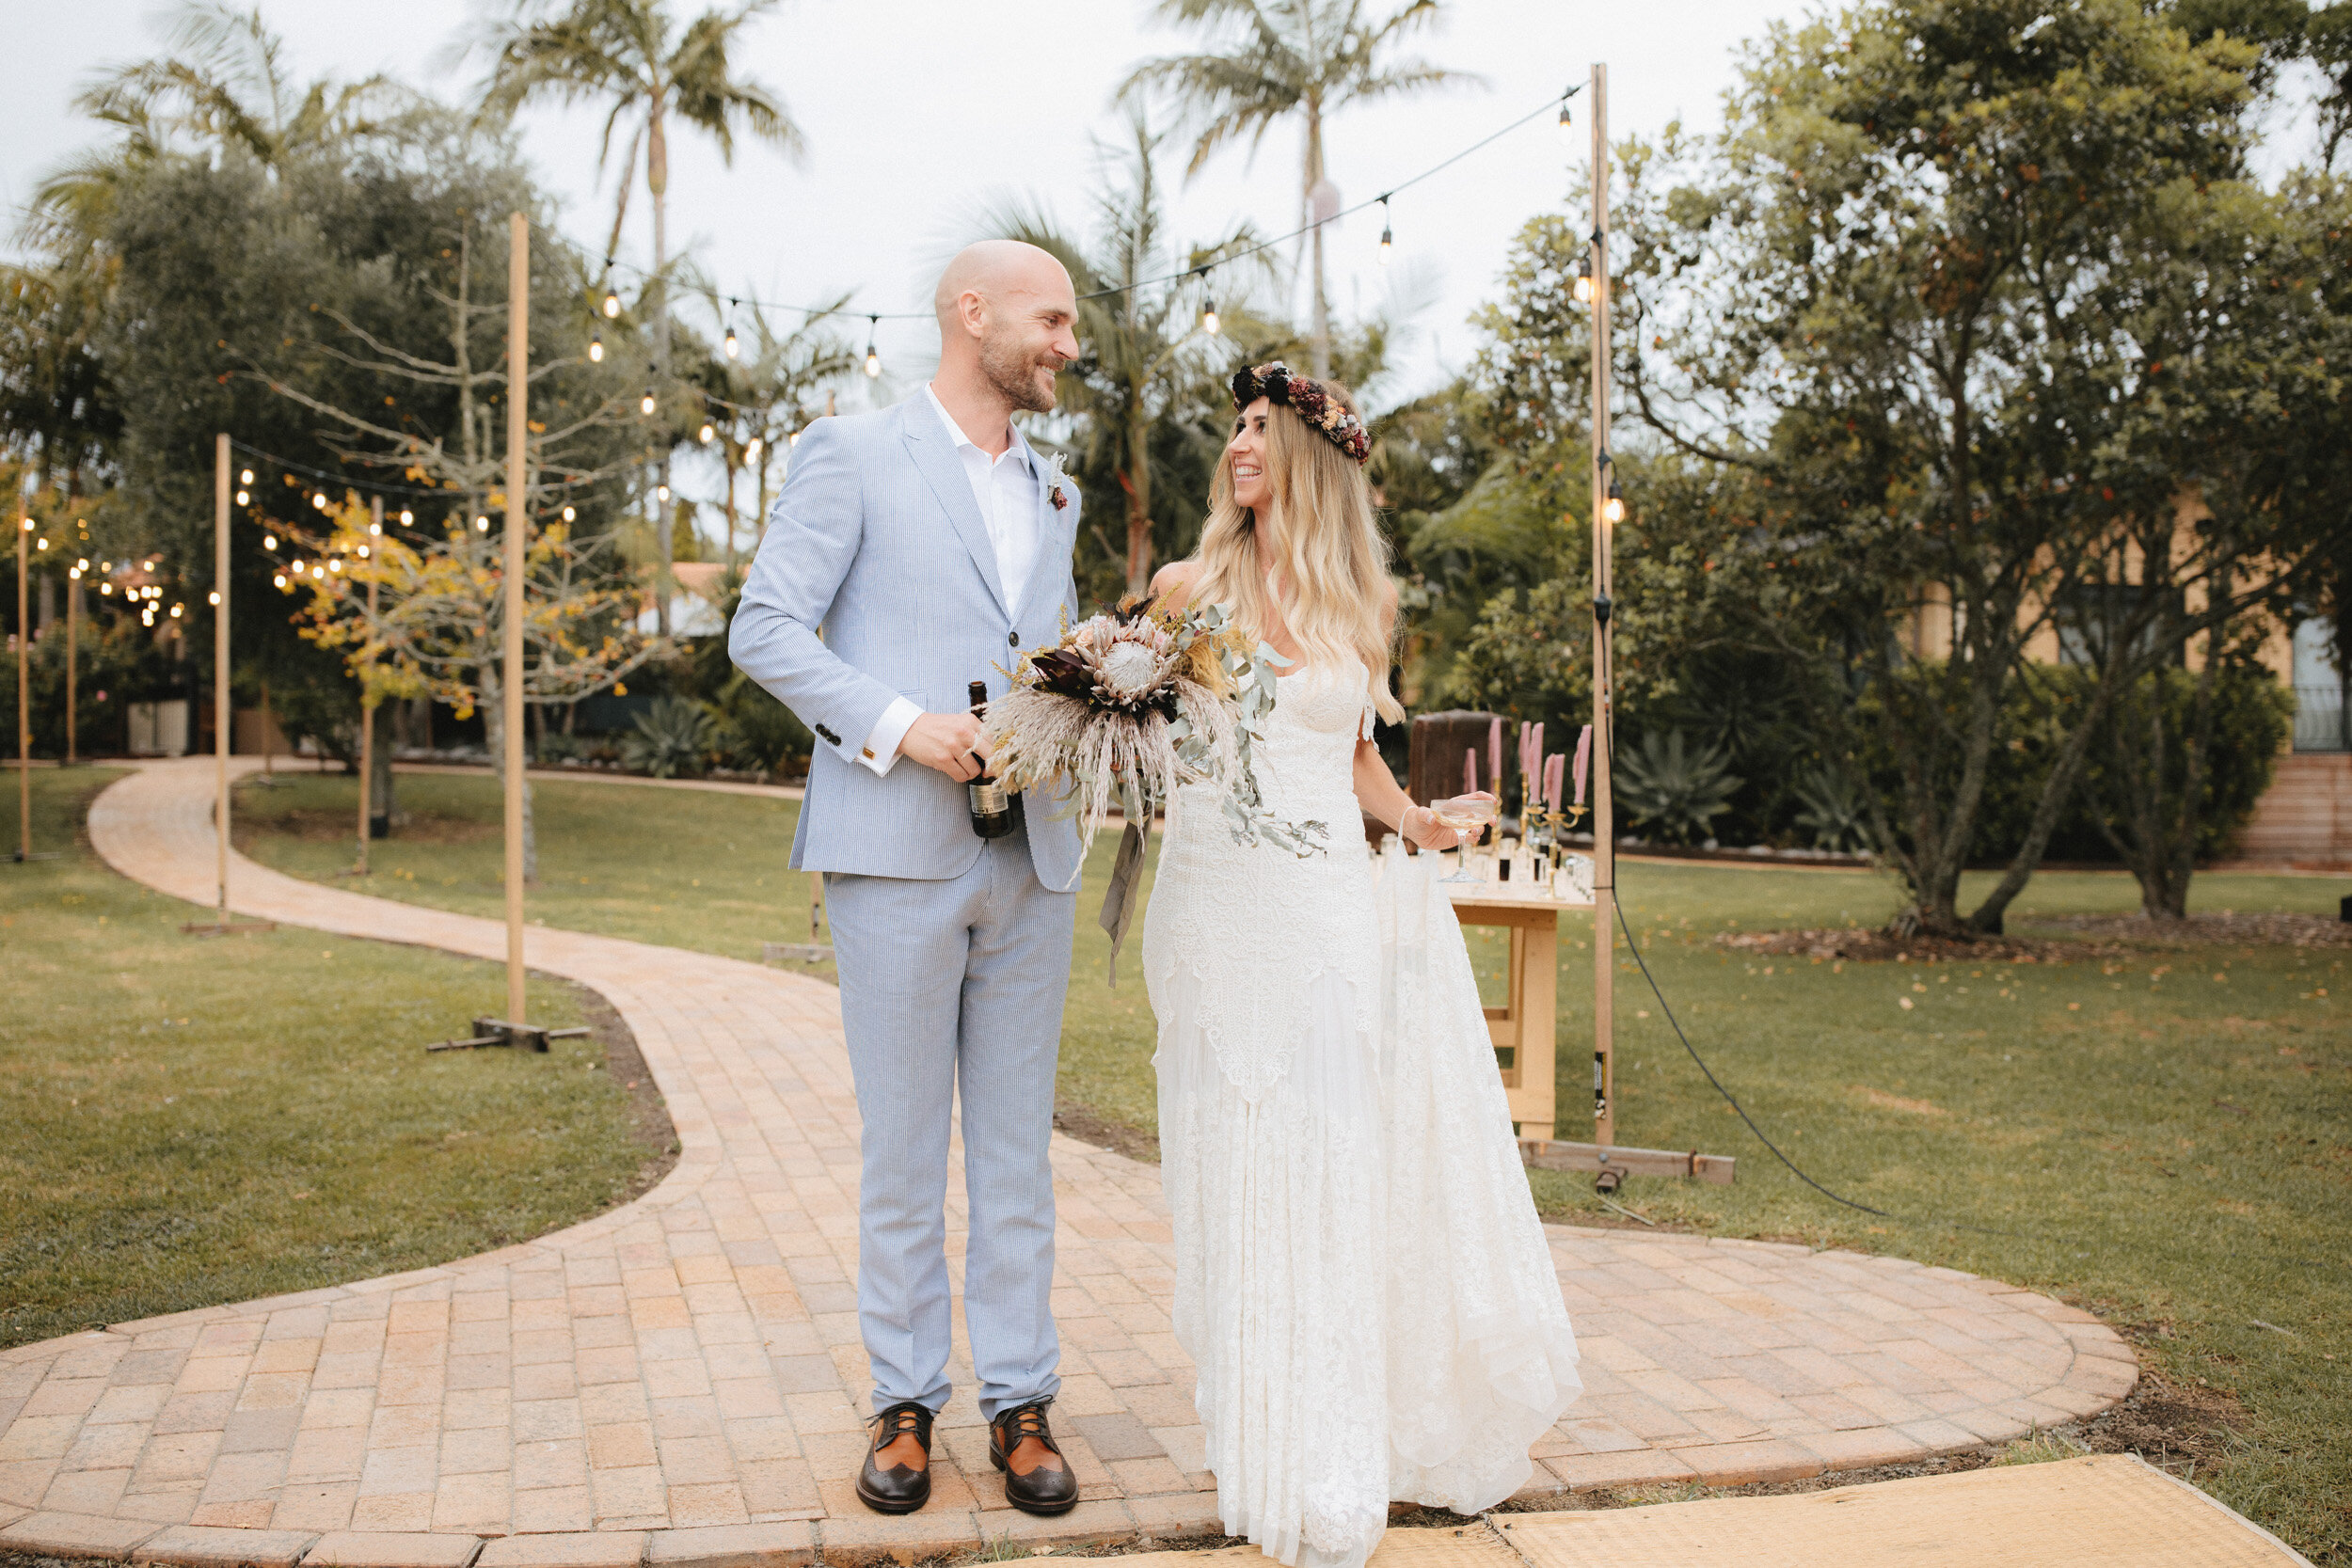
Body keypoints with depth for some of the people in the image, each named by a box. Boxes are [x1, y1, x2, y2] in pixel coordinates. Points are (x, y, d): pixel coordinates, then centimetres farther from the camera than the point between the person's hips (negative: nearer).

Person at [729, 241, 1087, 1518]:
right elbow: (765, 629, -5)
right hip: (896, 853, -5)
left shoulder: (1053, 493, 20)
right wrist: (897, 723, -16)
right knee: (901, 1150, 4)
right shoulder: (852, 456, 2)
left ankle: (1019, 1404, 17)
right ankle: (904, 1404, 17)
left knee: (1017, 1147, 8)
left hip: (1030, 861, 5)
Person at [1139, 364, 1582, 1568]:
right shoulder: (1189, 588, 4)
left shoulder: (1361, 606, 8)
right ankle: (1263, 1438, 17)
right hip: (1216, 908, -1)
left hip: (1328, 905, 1)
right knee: (1234, 1174, 3)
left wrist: (1414, 821, -1)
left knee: (1334, 1173, 1)